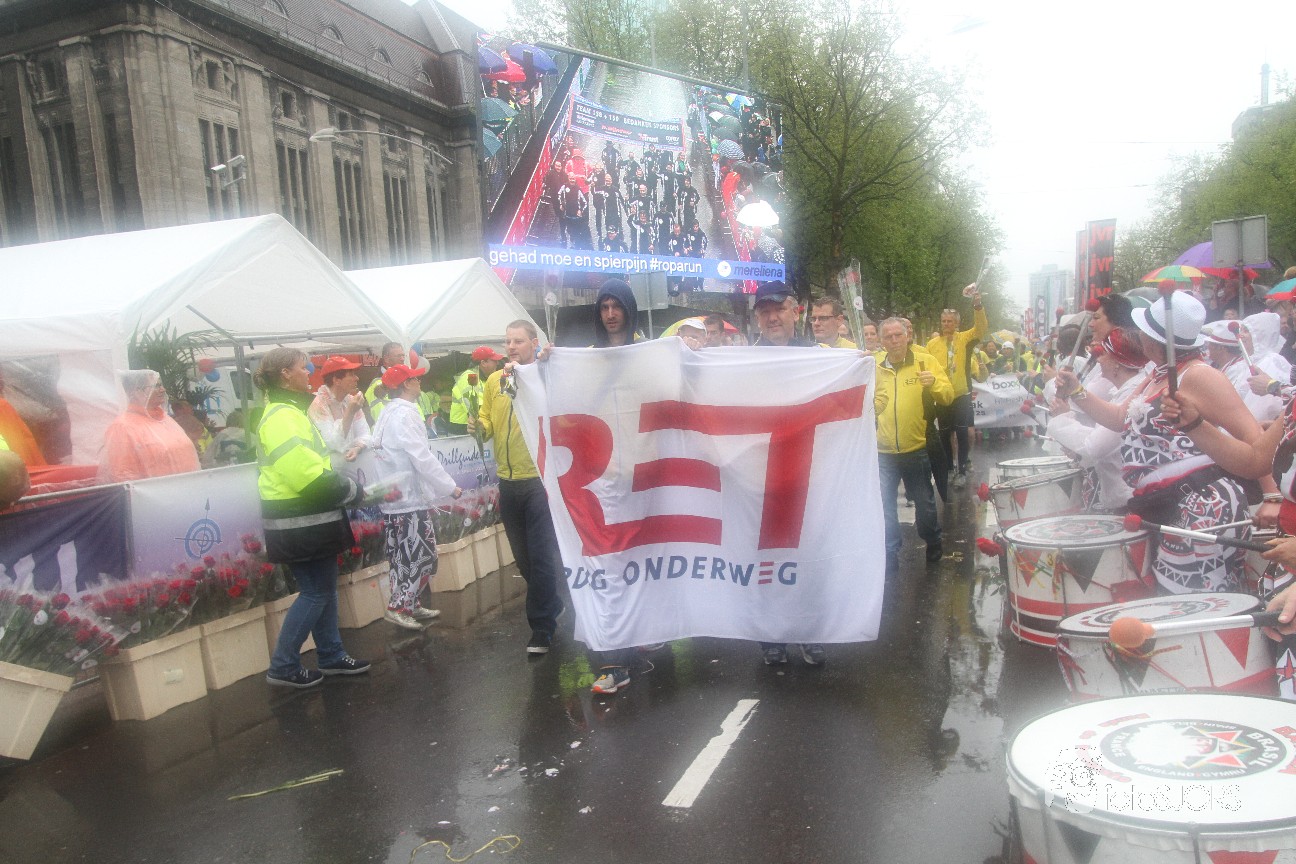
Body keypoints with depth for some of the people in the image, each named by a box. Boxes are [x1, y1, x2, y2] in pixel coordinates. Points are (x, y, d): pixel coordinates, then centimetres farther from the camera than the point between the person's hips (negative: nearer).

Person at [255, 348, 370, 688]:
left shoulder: (290, 411, 15)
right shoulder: (282, 417, -19)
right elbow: (308, 475, -25)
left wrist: (345, 487, 4)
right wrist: (353, 491, -14)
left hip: (310, 518, 10)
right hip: (301, 522, -10)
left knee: (324, 587, 16)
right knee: (315, 591, -2)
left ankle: (331, 656, 27)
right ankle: (283, 667, 8)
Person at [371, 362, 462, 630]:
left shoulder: (388, 414, 14)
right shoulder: (405, 414, -15)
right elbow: (422, 458, -19)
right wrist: (449, 488, -14)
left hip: (393, 499, 10)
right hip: (410, 499, -10)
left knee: (405, 555, 15)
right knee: (422, 555, -3)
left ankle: (410, 604, 22)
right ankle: (399, 607, -1)